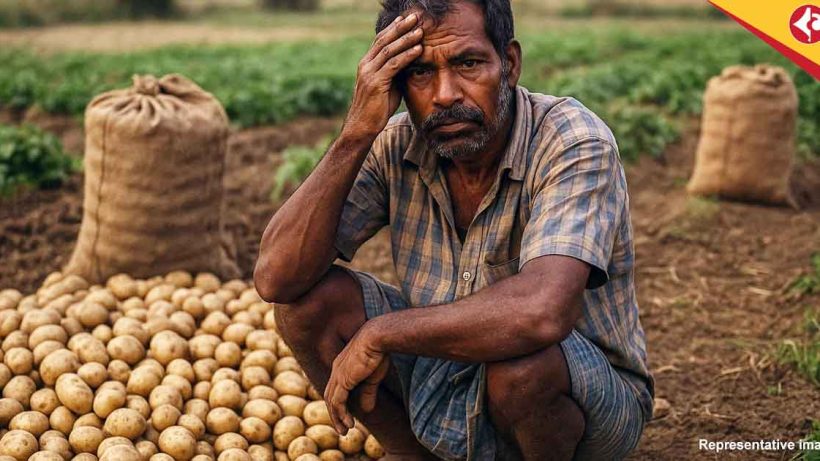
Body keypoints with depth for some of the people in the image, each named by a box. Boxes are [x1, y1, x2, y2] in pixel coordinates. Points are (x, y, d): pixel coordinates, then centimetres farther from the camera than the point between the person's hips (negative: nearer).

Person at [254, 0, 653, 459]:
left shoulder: (575, 141, -24)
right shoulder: (396, 145, -10)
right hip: (446, 371, 4)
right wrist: (356, 134, -27)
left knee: (514, 358, -37)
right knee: (309, 297, -13)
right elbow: (275, 278, -19)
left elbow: (541, 312, -41)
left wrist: (379, 333, -29)